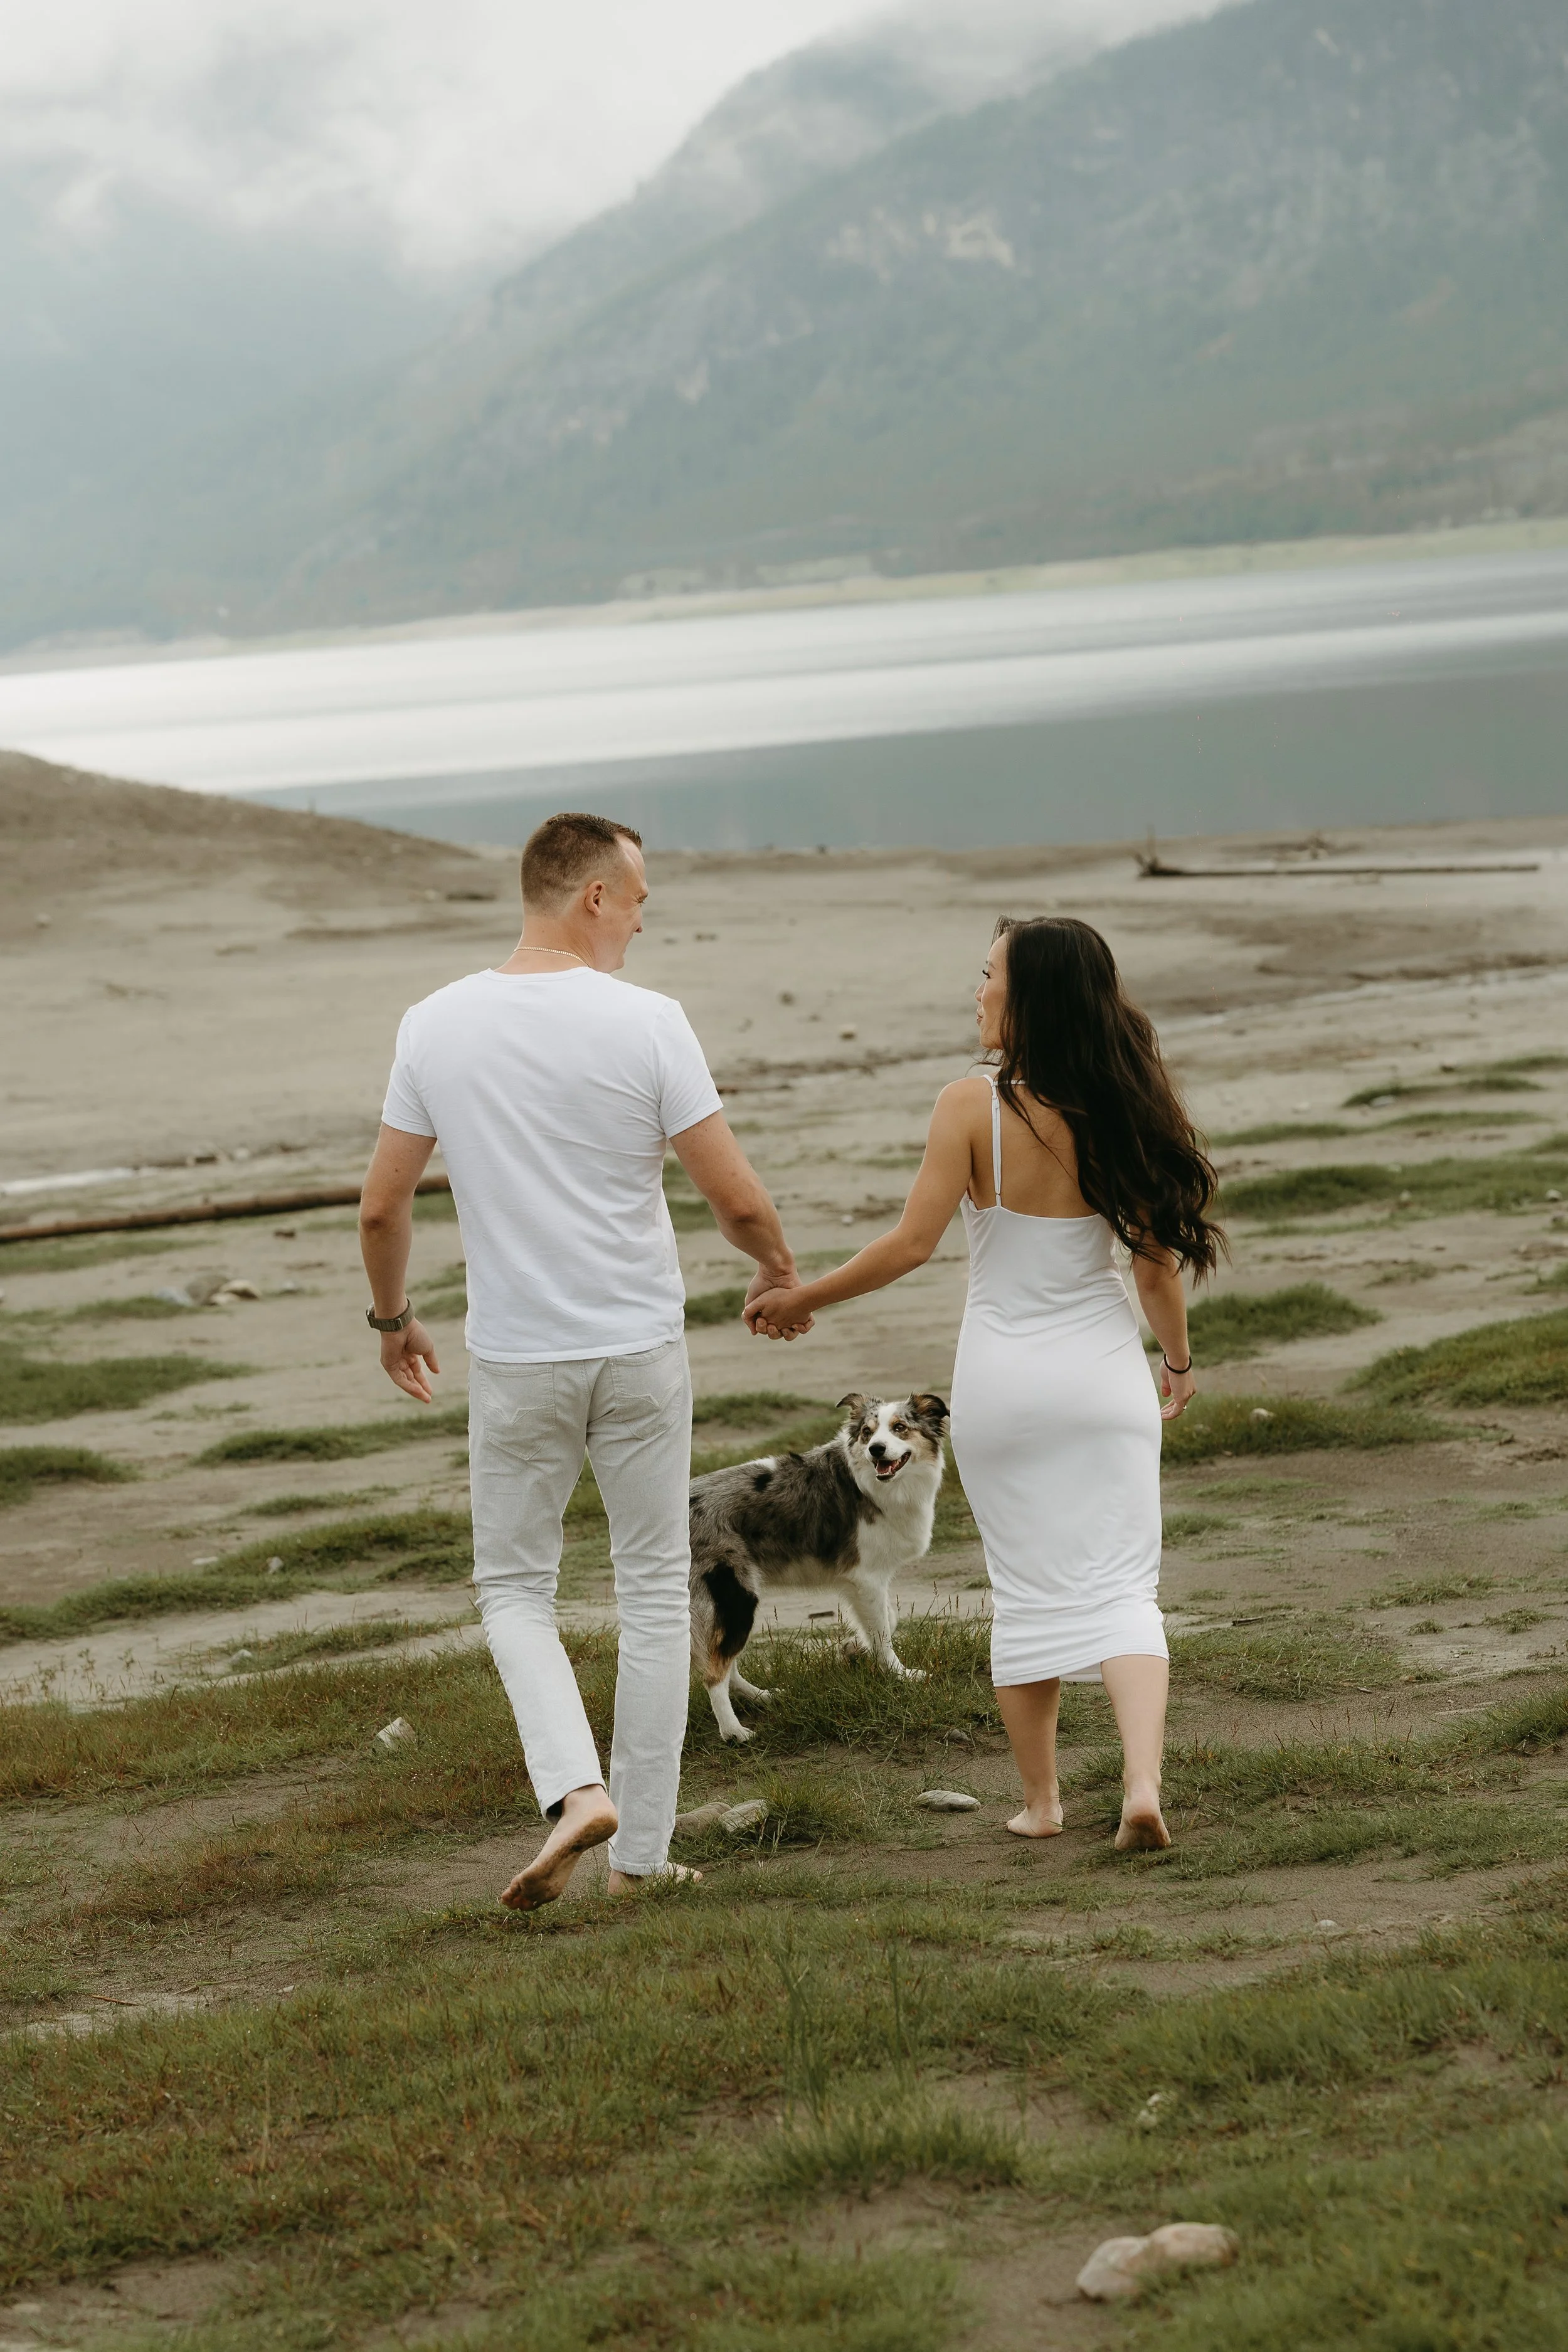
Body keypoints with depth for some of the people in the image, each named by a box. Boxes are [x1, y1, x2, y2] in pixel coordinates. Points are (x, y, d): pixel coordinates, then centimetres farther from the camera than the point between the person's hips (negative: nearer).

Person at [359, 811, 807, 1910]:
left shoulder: (436, 1026, -5)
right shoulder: (647, 1023, -12)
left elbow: (382, 1207, 1)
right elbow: (738, 1199, -11)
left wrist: (393, 1316, 20)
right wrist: (780, 1268, 10)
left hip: (517, 1361, 1)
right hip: (642, 1348, -1)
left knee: (515, 1588, 17)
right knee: (654, 1590, 12)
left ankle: (577, 1785, -7)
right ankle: (642, 1851, 15)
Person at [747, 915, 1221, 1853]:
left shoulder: (973, 1108, -14)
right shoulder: (1121, 1109, -4)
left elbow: (911, 1245, -14)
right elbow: (1160, 1259, 1)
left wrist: (801, 1299, -1)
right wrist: (1180, 1360, 18)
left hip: (1004, 1380, -1)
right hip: (1105, 1372, 1)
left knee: (1030, 1592, 11)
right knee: (1121, 1589, 2)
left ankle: (1041, 1798, 20)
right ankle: (1143, 1783, -15)